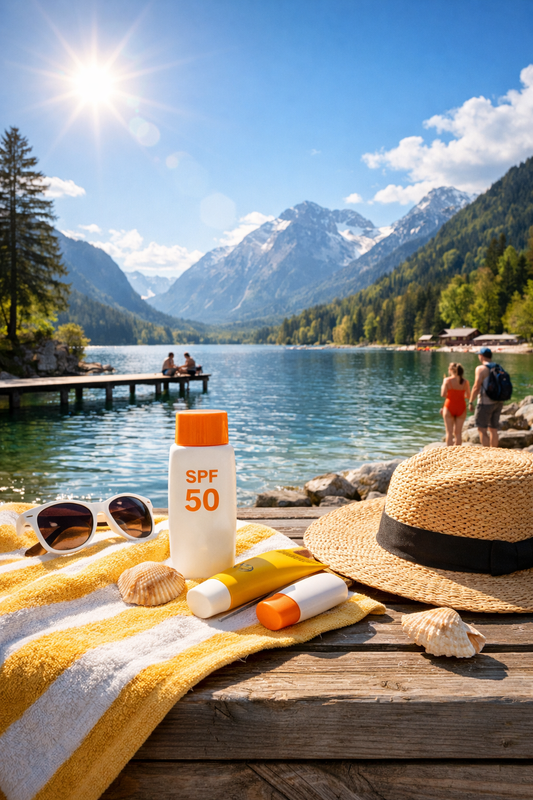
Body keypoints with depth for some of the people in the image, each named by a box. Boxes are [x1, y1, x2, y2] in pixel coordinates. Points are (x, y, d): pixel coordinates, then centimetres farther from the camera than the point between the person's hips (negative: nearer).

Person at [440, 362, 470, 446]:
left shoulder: (447, 380, -9)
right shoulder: (465, 382, -1)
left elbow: (443, 394, -12)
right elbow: (468, 395, 5)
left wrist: (443, 384, 4)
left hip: (449, 407, -2)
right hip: (461, 408, 3)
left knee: (449, 432, 3)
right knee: (458, 432, 10)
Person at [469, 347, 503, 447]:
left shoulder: (481, 368, -11)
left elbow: (476, 387, -16)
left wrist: (471, 402, -9)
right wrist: (500, 402, 19)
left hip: (486, 403, -7)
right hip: (498, 402, 7)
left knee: (482, 430, -2)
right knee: (493, 429, 14)